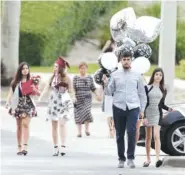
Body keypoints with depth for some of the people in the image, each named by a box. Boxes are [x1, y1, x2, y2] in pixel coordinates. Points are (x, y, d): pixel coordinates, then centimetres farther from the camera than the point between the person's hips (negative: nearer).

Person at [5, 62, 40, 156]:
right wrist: (8, 102, -14)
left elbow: (38, 93, 5)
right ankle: (19, 147, 10)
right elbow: (11, 93, 4)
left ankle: (25, 147, -22)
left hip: (28, 104, -2)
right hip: (18, 105, 2)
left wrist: (35, 89, -17)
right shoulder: (15, 82, 8)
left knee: (25, 124, -16)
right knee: (19, 126, 5)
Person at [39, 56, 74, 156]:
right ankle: (56, 148, 10)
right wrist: (40, 98, 2)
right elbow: (47, 88, 9)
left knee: (61, 124, -13)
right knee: (54, 126, 4)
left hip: (64, 103, -4)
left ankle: (63, 147, -14)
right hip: (54, 103, 4)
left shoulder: (66, 78, -6)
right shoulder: (53, 77, 6)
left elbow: (70, 90, 0)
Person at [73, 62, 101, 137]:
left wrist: (97, 95, 2)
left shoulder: (89, 78, 7)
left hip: (87, 98, 0)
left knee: (87, 111, -15)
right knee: (79, 114, -1)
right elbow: (73, 88, -1)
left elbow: (93, 88, 11)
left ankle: (87, 129, 2)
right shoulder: (76, 78, 3)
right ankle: (79, 132, 6)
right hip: (78, 99, 0)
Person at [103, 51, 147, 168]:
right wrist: (106, 84, -9)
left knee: (131, 133, -15)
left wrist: (142, 109, 6)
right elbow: (110, 92, 10)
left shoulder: (137, 76, 7)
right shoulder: (115, 75, 8)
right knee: (120, 135, 6)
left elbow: (142, 94, 11)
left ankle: (131, 158, -5)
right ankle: (121, 159, 16)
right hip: (118, 107, 1)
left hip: (133, 107, -1)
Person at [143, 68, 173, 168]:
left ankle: (157, 159, -24)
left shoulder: (163, 90, 9)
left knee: (156, 136, -14)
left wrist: (169, 109, -5)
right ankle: (148, 159, 16)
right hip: (148, 113, 0)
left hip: (157, 114, 0)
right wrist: (144, 116, -9)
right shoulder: (147, 88, 2)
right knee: (148, 137, 7)